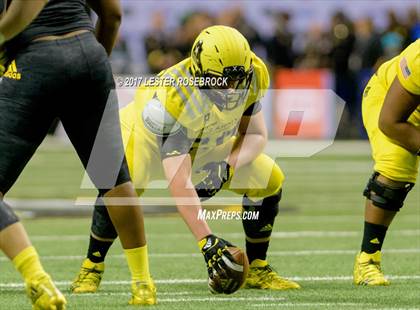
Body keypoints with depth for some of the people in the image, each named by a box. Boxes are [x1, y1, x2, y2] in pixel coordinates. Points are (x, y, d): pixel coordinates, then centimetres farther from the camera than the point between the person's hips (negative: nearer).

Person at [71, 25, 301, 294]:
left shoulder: (252, 76, -25)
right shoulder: (175, 99, -43)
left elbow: (256, 134, -9)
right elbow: (179, 182, -45)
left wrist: (227, 167, -31)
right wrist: (207, 241, -51)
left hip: (207, 145, 6)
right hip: (152, 137, -6)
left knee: (270, 181, -9)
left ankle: (257, 269, 9)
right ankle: (93, 267, -12)